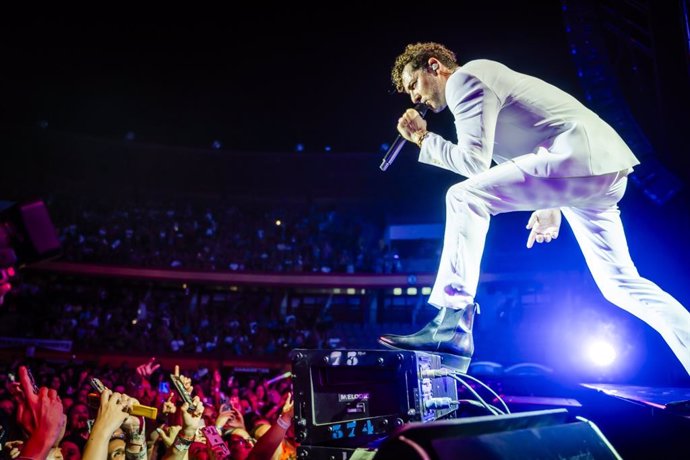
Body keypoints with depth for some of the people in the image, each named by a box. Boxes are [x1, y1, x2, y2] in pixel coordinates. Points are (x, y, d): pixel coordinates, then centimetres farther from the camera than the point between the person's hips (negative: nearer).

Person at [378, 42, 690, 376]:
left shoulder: (464, 78, -4)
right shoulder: (483, 81, 27)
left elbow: (473, 161, -14)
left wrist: (422, 138, 0)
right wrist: (550, 205, 28)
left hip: (578, 157, -10)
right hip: (605, 165, 10)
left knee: (465, 197, -14)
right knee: (620, 284, 14)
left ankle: (452, 327, -19)